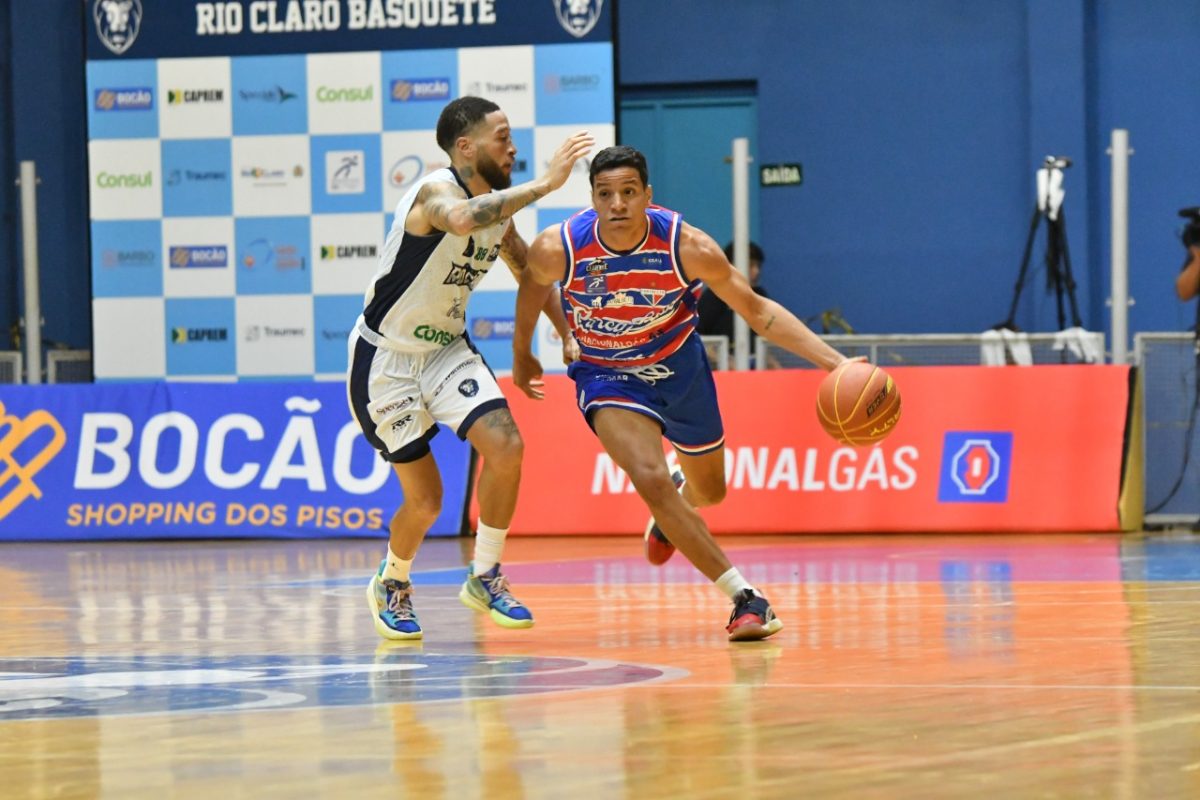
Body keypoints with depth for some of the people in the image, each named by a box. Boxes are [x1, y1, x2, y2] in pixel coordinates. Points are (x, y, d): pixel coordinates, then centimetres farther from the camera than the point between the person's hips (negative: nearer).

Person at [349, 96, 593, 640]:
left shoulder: (498, 206, 2)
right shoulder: (437, 192, -23)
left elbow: (528, 268, 20)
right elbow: (462, 219, -49)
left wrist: (567, 332, 11)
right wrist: (544, 184, -48)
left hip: (447, 347, 6)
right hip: (385, 356, -6)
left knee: (505, 446, -17)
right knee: (425, 501, -4)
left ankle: (484, 577, 2)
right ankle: (392, 584, 27)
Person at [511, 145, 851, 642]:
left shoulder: (687, 247, -26)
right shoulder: (557, 250, -26)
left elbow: (756, 310, -16)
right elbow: (533, 286, -1)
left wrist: (834, 362, -25)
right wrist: (522, 355, 15)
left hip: (679, 365, 2)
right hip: (608, 376, -2)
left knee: (710, 491, 19)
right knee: (650, 478, -27)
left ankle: (672, 513, 60)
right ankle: (745, 599, -21)